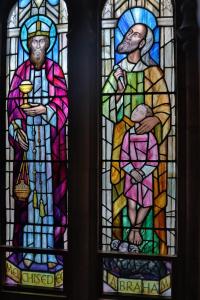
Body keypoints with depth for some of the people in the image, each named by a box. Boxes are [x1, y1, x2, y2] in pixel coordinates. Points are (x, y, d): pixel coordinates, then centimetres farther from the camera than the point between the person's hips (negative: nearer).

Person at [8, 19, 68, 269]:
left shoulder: (55, 70, 7)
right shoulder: (21, 71, 9)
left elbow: (63, 103, 1)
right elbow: (12, 103, 5)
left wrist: (44, 109, -15)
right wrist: (16, 130, -8)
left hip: (50, 136, -1)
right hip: (27, 135, 1)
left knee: (49, 186, -1)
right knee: (28, 186, 1)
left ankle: (51, 249, 7)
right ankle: (29, 249, 11)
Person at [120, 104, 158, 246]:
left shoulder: (150, 137, -7)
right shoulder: (128, 135, -2)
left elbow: (153, 161, -7)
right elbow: (124, 159, -1)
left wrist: (141, 174, -15)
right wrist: (133, 172, -14)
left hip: (146, 174, 0)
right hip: (131, 174, 1)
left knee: (146, 205, 4)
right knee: (131, 205, -3)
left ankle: (135, 229, 25)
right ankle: (136, 230, 19)